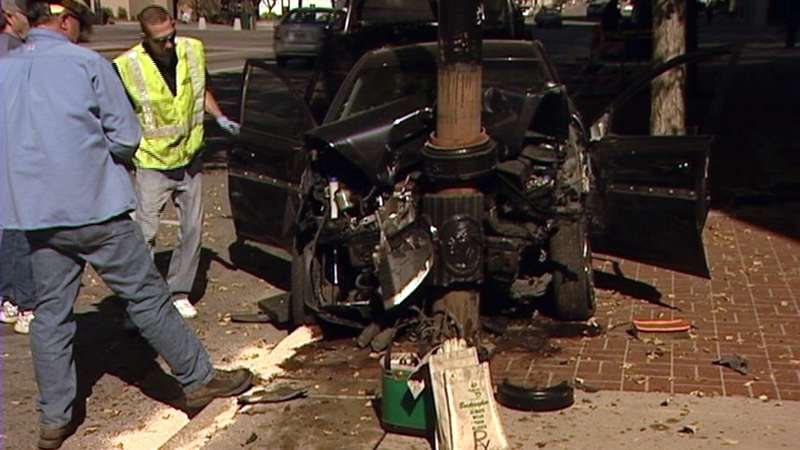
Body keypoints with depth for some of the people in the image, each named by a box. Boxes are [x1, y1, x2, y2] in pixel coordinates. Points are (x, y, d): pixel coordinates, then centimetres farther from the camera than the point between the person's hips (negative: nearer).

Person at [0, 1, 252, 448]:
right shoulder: (85, 62, -7)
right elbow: (127, 137, -6)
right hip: (96, 208, -4)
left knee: (51, 314, 12)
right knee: (147, 296, 6)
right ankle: (199, 380, 17)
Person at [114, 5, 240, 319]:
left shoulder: (193, 50, -4)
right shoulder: (127, 67, -18)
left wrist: (220, 118, 5)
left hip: (190, 159, 5)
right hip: (152, 164, -4)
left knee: (192, 230, 9)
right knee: (144, 234, -7)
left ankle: (179, 293, 23)